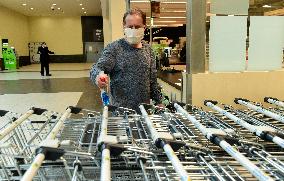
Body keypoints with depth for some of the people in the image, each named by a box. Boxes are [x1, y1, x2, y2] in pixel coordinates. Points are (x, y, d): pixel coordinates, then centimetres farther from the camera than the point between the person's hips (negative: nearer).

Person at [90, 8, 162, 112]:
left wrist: (158, 102, 12)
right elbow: (97, 68, -15)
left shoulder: (148, 50, 8)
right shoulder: (114, 48, -5)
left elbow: (153, 80, 14)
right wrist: (99, 76, -38)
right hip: (120, 109, -4)